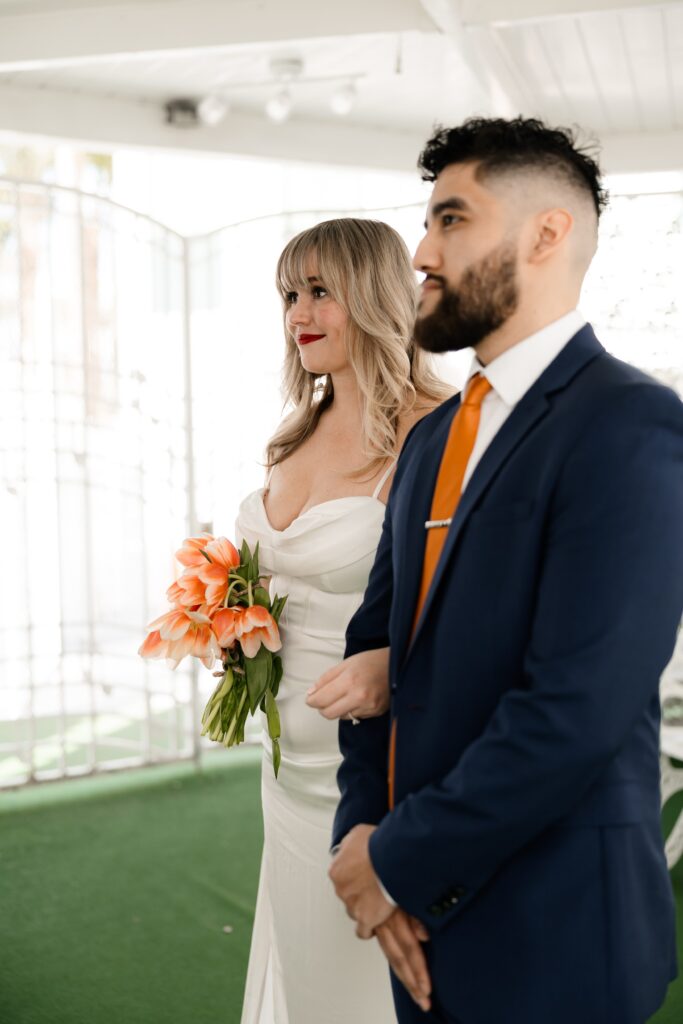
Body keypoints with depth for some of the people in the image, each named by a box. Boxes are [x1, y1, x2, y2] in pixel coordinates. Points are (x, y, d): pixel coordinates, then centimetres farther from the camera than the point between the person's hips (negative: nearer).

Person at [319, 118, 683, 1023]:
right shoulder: (433, 437, 10)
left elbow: (576, 710, -24)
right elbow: (378, 638, 9)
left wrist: (401, 864, -14)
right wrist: (363, 827, -5)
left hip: (548, 938, -7)